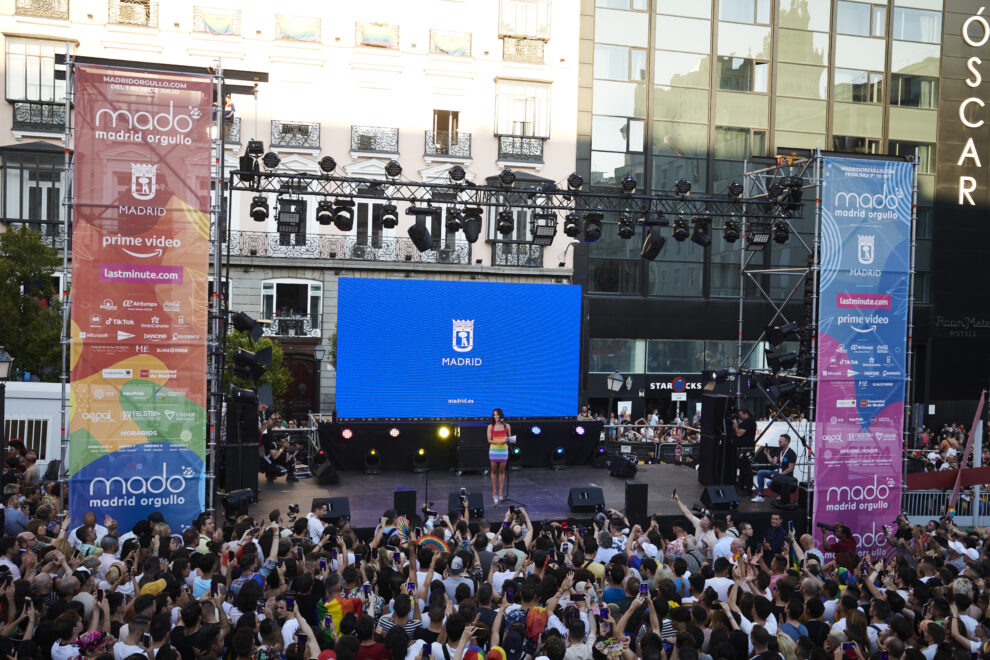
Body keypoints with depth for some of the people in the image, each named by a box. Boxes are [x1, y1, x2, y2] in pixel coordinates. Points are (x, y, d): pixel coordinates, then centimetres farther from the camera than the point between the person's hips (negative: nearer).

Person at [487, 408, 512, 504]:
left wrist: (508, 440, -10)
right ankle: (494, 492, 9)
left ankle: (500, 492, 9)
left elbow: (509, 438, 14)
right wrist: (498, 442, -17)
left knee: (502, 471, 3)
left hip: (503, 450, 0)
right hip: (493, 450, 0)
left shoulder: (506, 426, 5)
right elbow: (489, 440, -1)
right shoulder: (491, 426, 3)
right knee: (494, 470, 3)